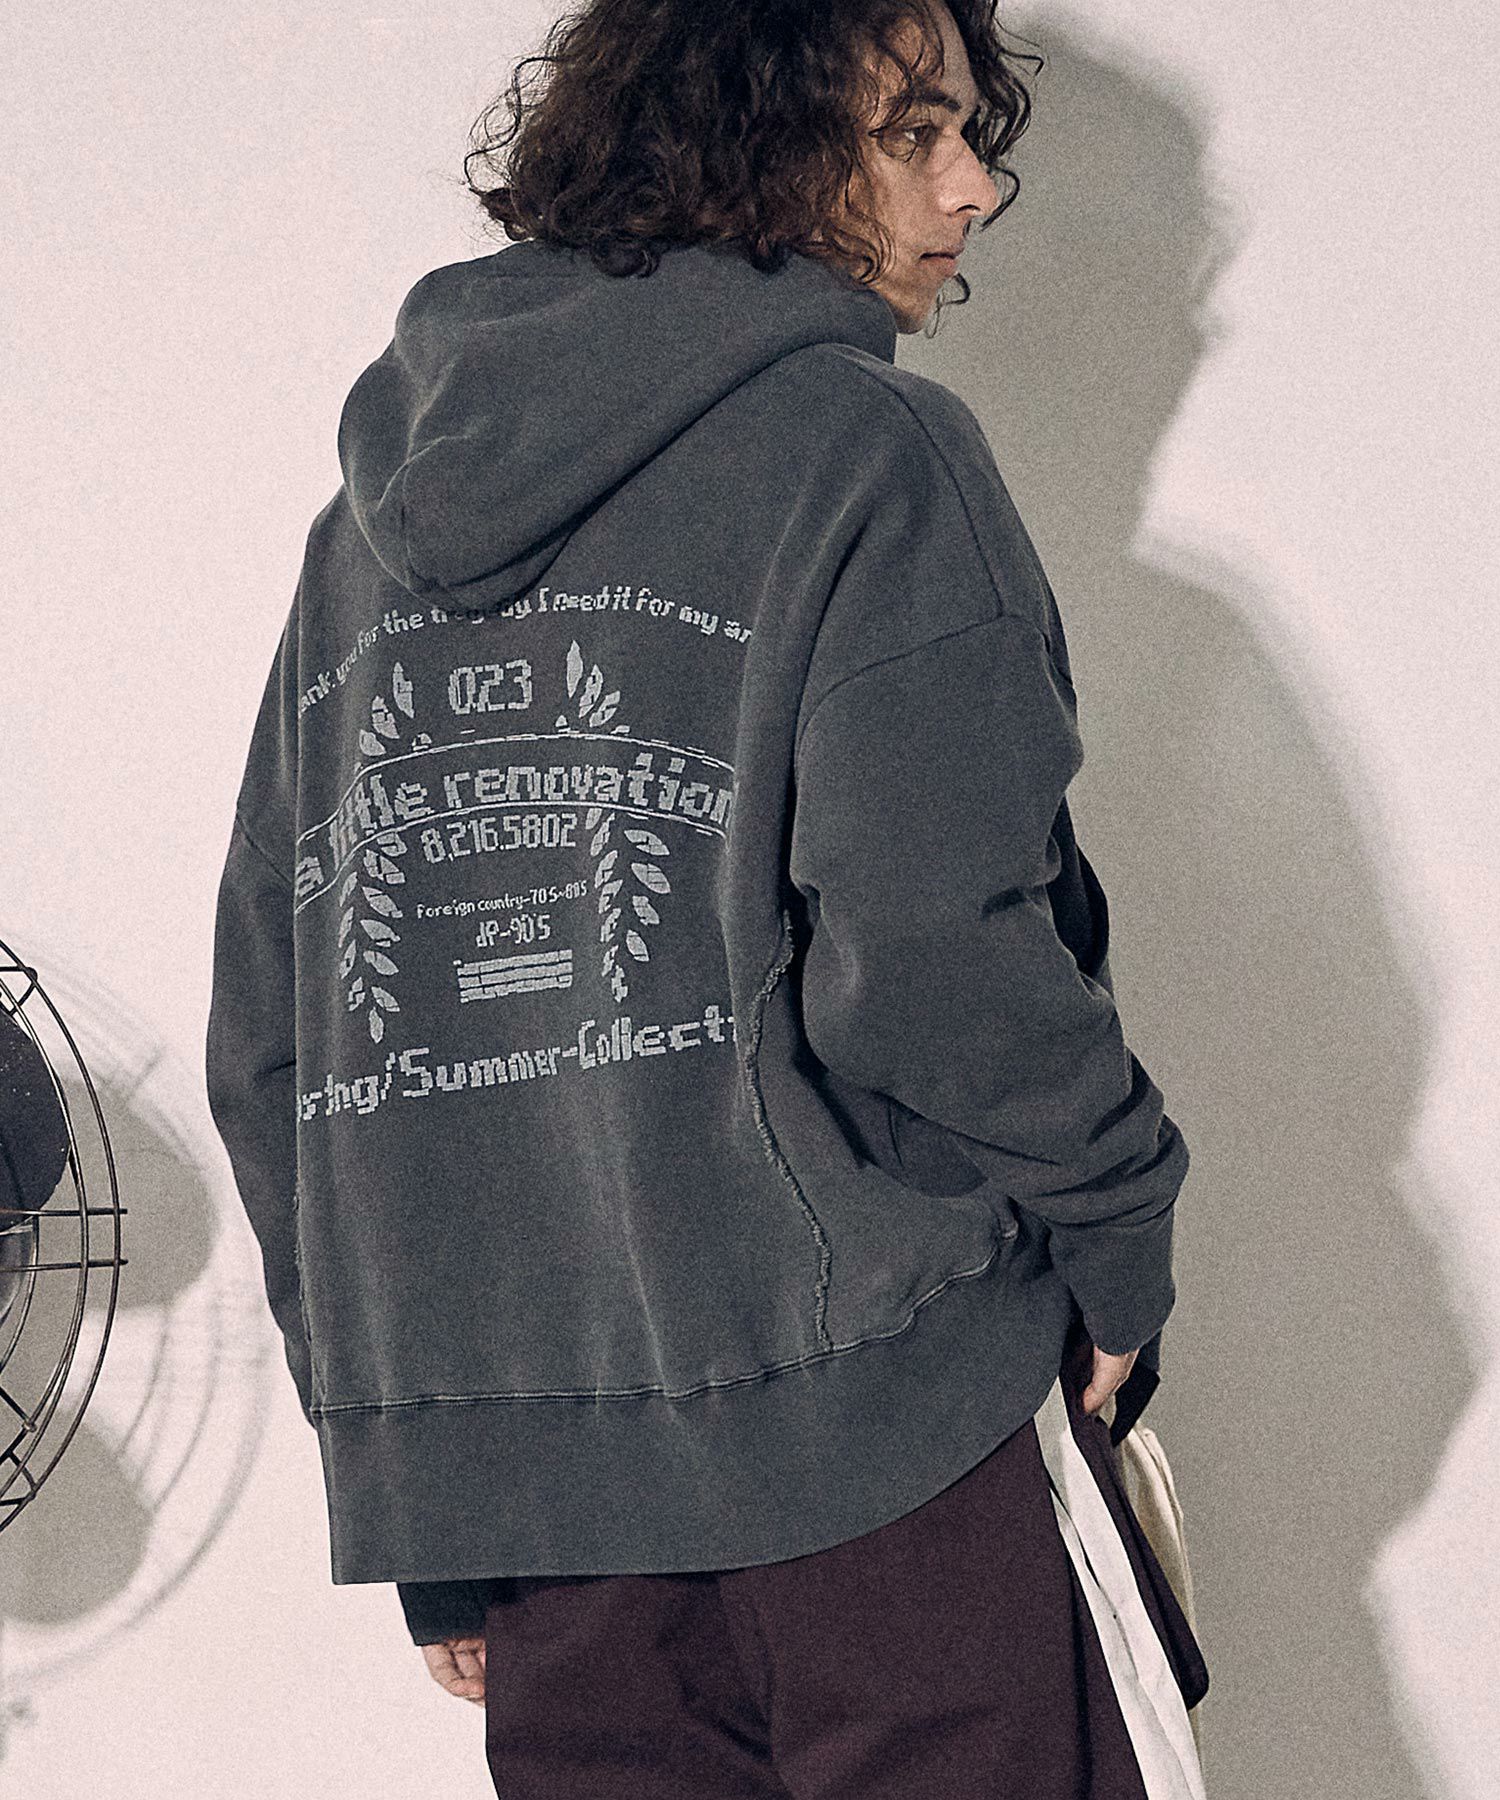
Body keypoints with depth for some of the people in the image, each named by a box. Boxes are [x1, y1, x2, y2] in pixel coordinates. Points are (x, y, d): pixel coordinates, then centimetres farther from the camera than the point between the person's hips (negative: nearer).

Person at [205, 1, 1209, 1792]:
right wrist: (1118, 1243, 0)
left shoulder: (369, 521, 13)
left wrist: (433, 1511, 18)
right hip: (874, 1423, -6)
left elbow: (269, 1050, 12)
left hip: (505, 1468, 6)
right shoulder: (862, 449, -6)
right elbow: (939, 968, -18)